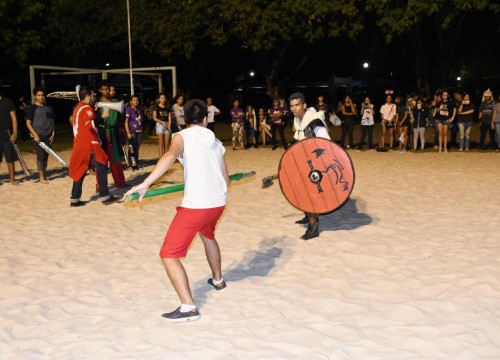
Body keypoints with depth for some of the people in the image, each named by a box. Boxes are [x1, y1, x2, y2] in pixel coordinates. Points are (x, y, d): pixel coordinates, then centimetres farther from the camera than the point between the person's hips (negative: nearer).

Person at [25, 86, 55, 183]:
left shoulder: (49, 107, 10)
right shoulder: (32, 108, -3)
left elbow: (52, 121, 16)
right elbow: (28, 123, -5)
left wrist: (53, 133, 6)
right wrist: (35, 135, -14)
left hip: (48, 136, 4)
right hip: (38, 136, -4)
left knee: (45, 156, 8)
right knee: (40, 156, -7)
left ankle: (44, 175, 16)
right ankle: (41, 177, 0)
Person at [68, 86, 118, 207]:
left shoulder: (78, 108, 20)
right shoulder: (87, 108, -11)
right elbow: (90, 124, -25)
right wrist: (102, 117, -27)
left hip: (80, 144, 10)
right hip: (89, 144, -10)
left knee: (80, 171, 11)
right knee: (102, 168, -4)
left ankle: (75, 199, 11)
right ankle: (104, 196, -3)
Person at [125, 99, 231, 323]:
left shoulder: (182, 137, 0)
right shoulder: (217, 143, 17)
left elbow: (170, 156, -24)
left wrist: (146, 183, -33)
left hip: (195, 204, -7)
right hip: (219, 202, 7)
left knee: (169, 255, -1)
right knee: (207, 234, 39)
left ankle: (188, 308, -11)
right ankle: (218, 279, 52)